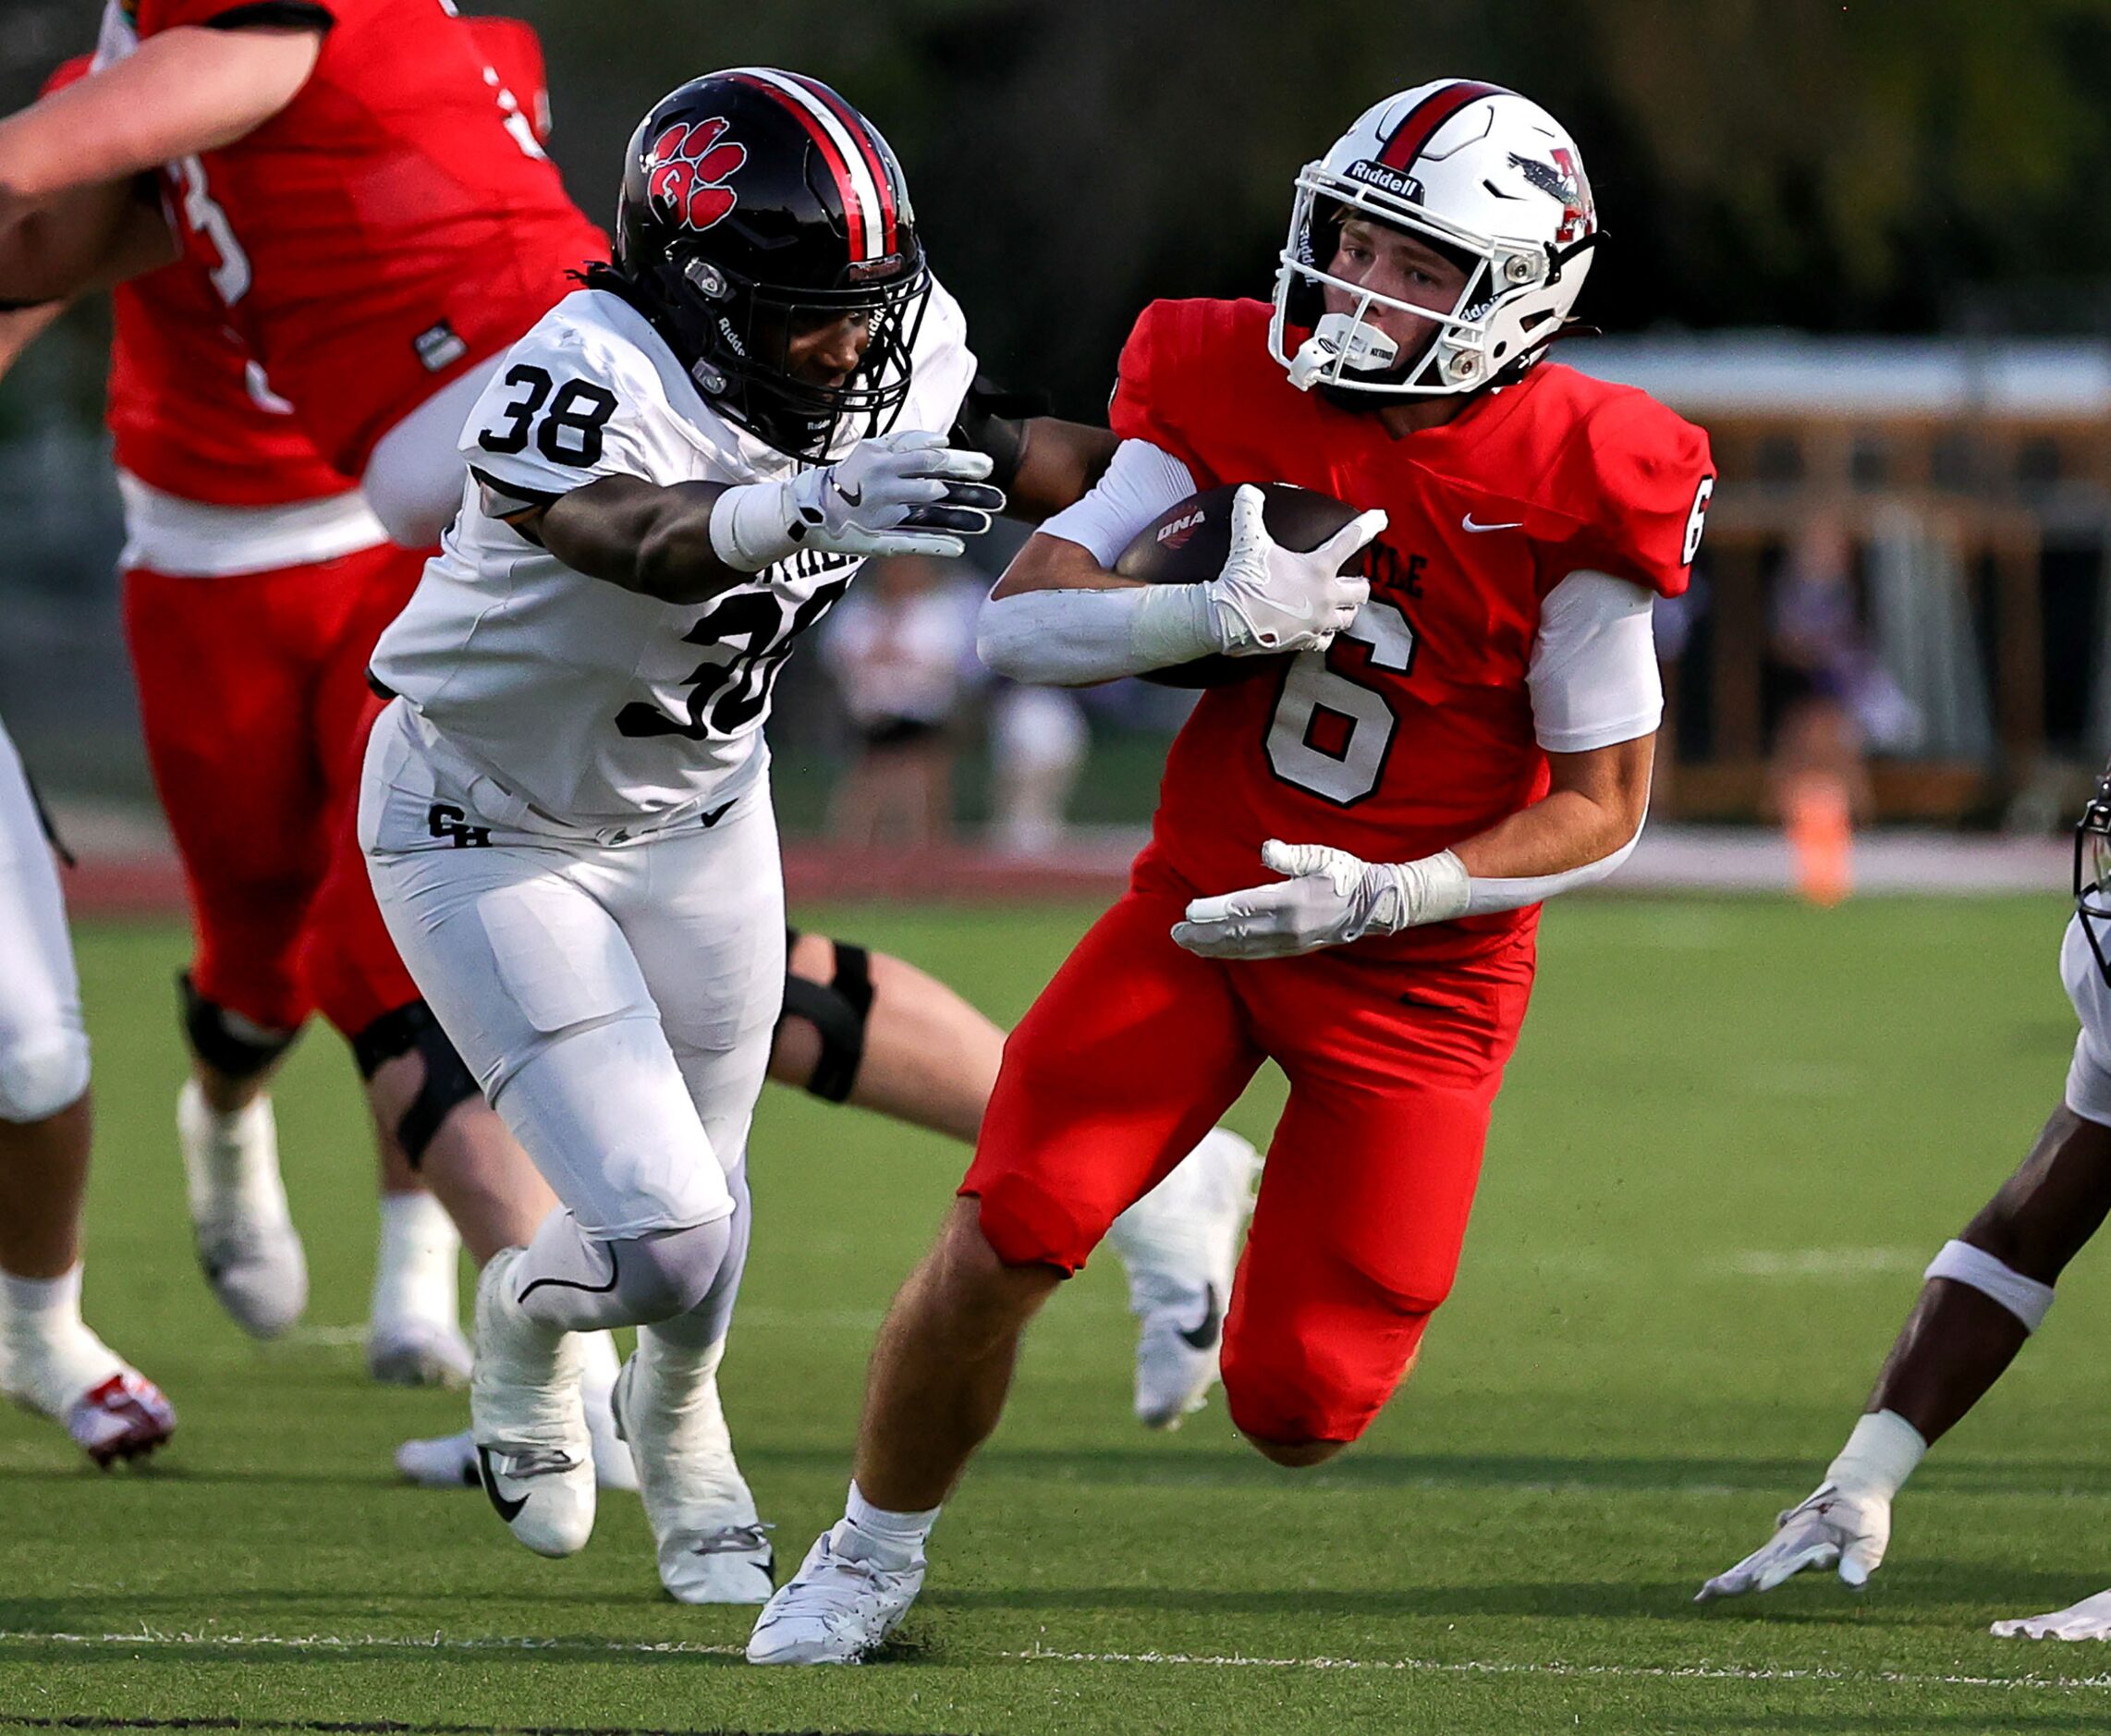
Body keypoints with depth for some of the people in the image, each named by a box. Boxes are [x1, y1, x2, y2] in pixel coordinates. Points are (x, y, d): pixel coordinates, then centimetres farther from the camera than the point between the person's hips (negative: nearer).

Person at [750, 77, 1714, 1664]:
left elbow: (1603, 811, -10)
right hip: (1197, 906, 2)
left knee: (1294, 1411, -4)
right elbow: (1019, 623, -10)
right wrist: (1216, 612, -28)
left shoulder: (1569, 489, -14)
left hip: (1413, 964, -2)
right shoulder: (1236, 390, -5)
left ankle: (1332, 1273, 34)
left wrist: (1376, 897, -22)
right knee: (1004, 1239, -15)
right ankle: (872, 1556, 10)